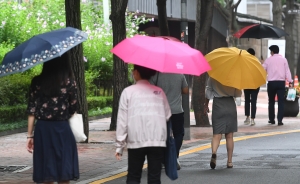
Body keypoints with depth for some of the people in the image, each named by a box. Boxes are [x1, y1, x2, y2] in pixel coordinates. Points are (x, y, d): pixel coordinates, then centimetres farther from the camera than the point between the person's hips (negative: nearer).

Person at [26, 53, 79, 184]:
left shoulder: (37, 82, 1)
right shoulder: (69, 82, -2)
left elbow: (31, 110, 0)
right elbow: (72, 110, 2)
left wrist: (30, 135, 4)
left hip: (42, 130, 2)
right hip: (62, 129, -1)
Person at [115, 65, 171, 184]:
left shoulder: (128, 91, 1)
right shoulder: (159, 92, 9)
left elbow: (122, 120, -2)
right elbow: (167, 115, 7)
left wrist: (120, 145, 2)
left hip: (136, 141, -1)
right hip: (158, 141, 1)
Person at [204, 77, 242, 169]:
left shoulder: (212, 78, -4)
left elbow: (208, 92, 3)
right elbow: (238, 94, -2)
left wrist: (206, 104, 17)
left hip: (217, 106, 0)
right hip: (230, 106, 1)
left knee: (217, 135, -1)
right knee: (229, 136, 9)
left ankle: (214, 152, -30)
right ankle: (229, 161, 11)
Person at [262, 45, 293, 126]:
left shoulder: (268, 59, 2)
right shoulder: (283, 59, 3)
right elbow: (287, 71, -1)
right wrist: (290, 80, -1)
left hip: (271, 82, 0)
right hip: (281, 82, 0)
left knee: (271, 101, 14)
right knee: (281, 101, -1)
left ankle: (271, 119, 18)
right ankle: (280, 120, -10)